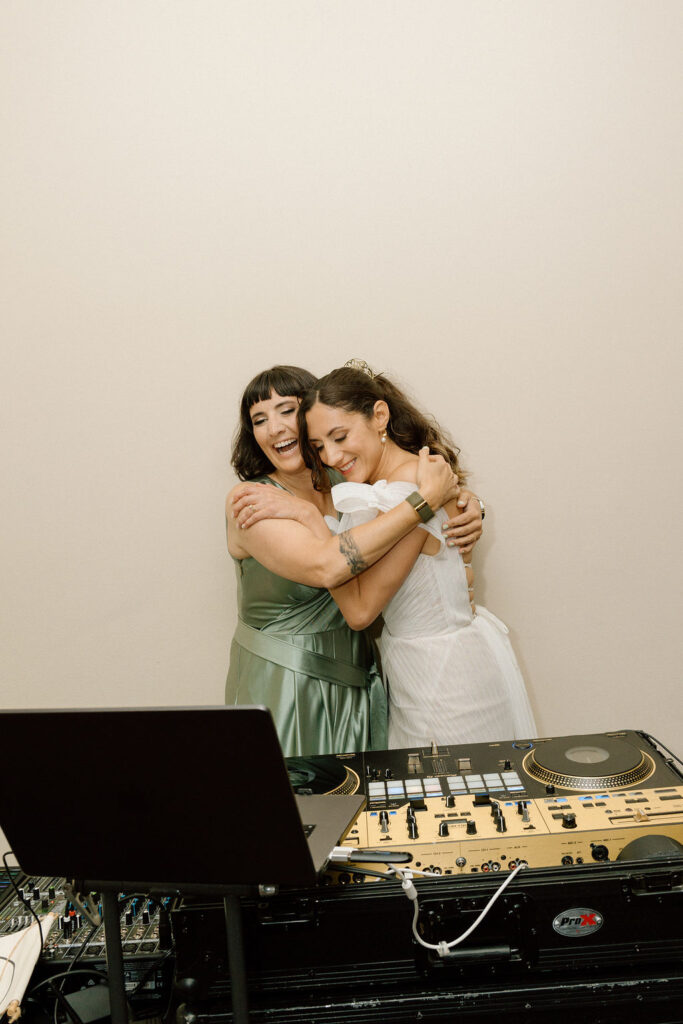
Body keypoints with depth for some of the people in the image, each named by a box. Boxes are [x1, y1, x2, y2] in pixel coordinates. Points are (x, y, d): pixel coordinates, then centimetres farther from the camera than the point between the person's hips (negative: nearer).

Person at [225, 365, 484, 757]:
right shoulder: (249, 502, -14)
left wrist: (470, 509, -15)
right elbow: (325, 566, -31)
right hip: (285, 690, -4)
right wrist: (426, 499, -28)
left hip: (354, 681, 5)